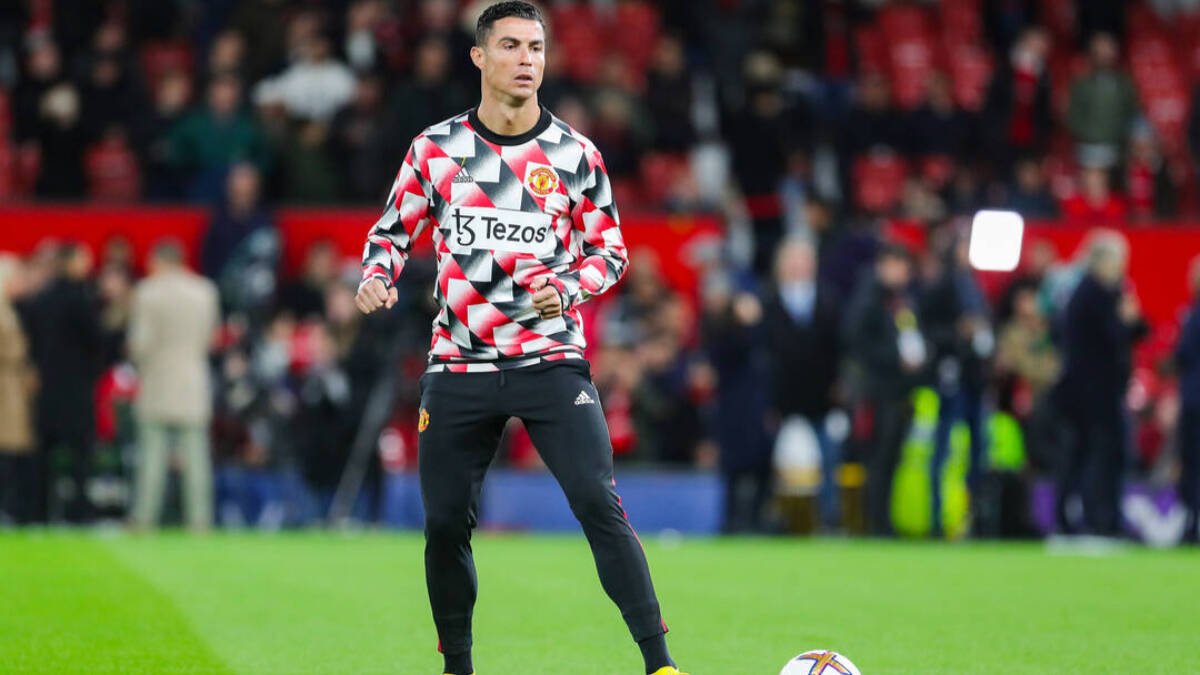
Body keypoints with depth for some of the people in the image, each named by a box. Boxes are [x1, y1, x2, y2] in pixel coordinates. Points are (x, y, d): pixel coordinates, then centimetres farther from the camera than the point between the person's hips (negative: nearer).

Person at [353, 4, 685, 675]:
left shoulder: (576, 155, 1)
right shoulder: (434, 148, 3)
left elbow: (611, 250, 8)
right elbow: (394, 230, 14)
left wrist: (567, 288, -12)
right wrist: (377, 277, -7)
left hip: (551, 361, -2)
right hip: (459, 366, 2)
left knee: (599, 505, -16)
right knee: (445, 523, 4)